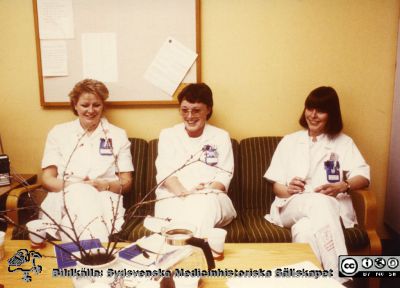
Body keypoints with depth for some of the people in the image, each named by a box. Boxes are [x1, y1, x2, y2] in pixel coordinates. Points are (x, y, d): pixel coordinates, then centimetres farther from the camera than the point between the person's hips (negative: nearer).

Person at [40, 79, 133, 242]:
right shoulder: (58, 133, 16)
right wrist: (72, 185, -12)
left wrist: (106, 185, -11)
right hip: (64, 198, 1)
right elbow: (47, 180, 9)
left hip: (104, 199, -1)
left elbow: (126, 183, 12)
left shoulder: (117, 135, 14)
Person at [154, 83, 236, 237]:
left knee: (204, 206, -37)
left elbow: (224, 175, 4)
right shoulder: (167, 135, 15)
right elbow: (165, 171, 0)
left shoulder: (221, 136, 15)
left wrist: (205, 193, -18)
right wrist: (184, 193, -21)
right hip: (172, 198, 0)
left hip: (211, 200, 1)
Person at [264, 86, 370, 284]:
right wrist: (287, 190, -12)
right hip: (292, 206, 1)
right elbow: (275, 185, 13)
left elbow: (363, 177, 3)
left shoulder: (344, 142, 19)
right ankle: (340, 278, -40)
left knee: (305, 230, -39)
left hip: (332, 207, 0)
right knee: (321, 202, -38)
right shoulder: (289, 141, 20)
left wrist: (342, 186, -20)